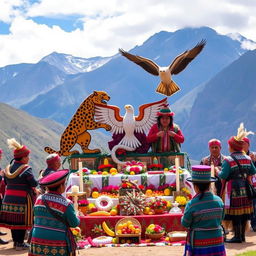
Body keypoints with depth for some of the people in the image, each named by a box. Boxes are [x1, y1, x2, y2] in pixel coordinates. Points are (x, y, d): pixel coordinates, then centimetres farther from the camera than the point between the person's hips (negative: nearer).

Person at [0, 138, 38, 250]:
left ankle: (15, 240, 23)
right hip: (22, 199, -7)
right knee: (22, 220, 2)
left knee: (12, 219, 14)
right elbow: (34, 183, -15)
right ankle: (20, 243, 5)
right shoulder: (26, 169, -14)